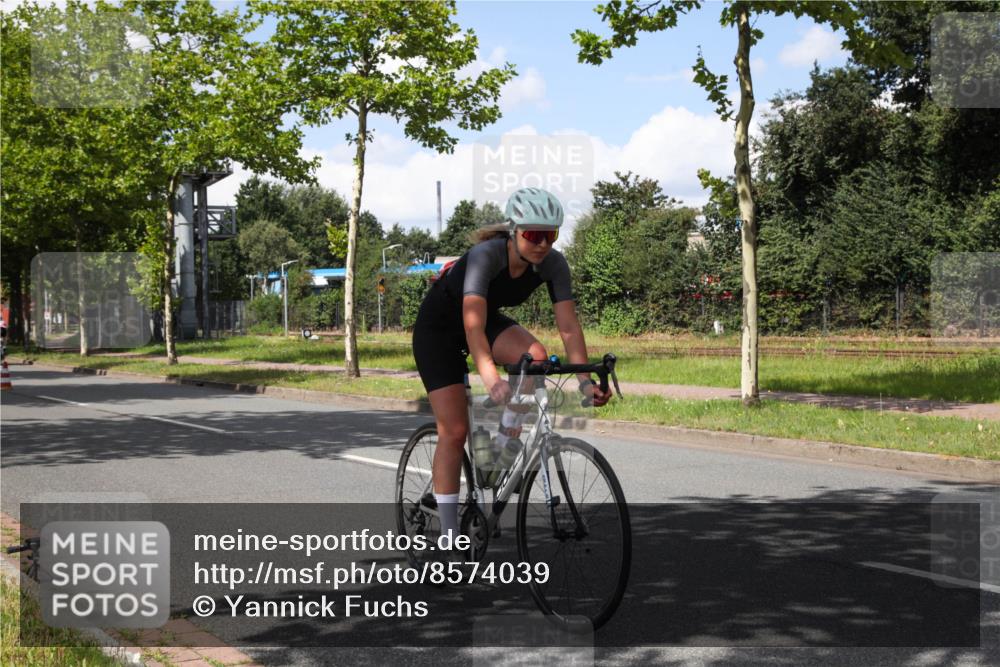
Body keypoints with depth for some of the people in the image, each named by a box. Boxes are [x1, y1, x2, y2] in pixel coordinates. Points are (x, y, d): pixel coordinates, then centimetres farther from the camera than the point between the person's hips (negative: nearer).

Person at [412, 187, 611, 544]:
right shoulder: (485, 255, -35)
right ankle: (449, 535, -1)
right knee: (454, 431, -11)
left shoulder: (553, 263, -20)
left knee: (536, 356, -28)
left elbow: (569, 326, -20)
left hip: (488, 318, 5)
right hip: (439, 326, -4)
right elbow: (473, 325, -44)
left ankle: (504, 450, -8)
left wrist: (585, 380, -31)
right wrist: (492, 380, -57)